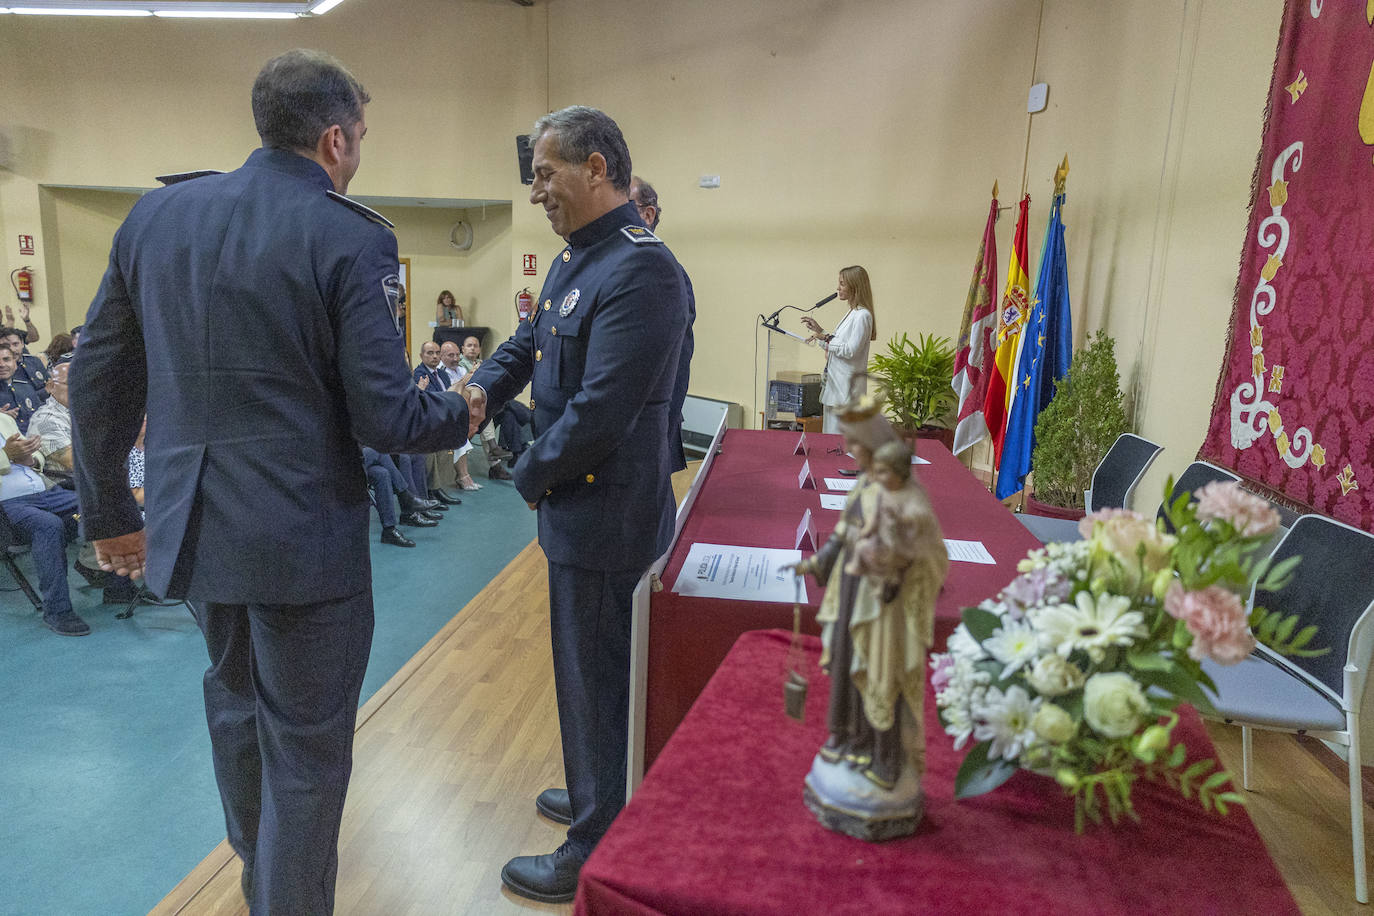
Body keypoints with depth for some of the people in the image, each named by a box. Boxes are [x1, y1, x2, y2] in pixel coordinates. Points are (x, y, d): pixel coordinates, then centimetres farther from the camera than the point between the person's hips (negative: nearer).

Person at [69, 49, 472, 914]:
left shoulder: (157, 212, 4)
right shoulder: (352, 238, -14)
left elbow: (98, 377, 8)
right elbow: (383, 415, -17)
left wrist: (109, 511, 18)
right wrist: (462, 413, 4)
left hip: (188, 525, 7)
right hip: (303, 536, -7)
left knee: (236, 698, 29)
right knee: (306, 745, 11)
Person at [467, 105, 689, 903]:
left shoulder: (640, 270, -23)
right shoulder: (575, 259, 9)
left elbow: (598, 414, -26)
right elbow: (529, 342, 17)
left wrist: (531, 477, -12)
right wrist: (483, 389, -4)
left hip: (607, 518, -10)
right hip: (578, 508, 10)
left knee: (597, 681, 6)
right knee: (585, 670, 24)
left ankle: (598, 854, 27)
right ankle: (598, 797, 47)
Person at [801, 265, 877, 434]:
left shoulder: (862, 316, -14)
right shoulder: (851, 314, 17)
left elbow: (850, 351, -20)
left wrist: (826, 338, -13)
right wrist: (820, 330, 13)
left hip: (847, 387, -10)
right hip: (835, 383, 10)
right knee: (830, 433, 12)